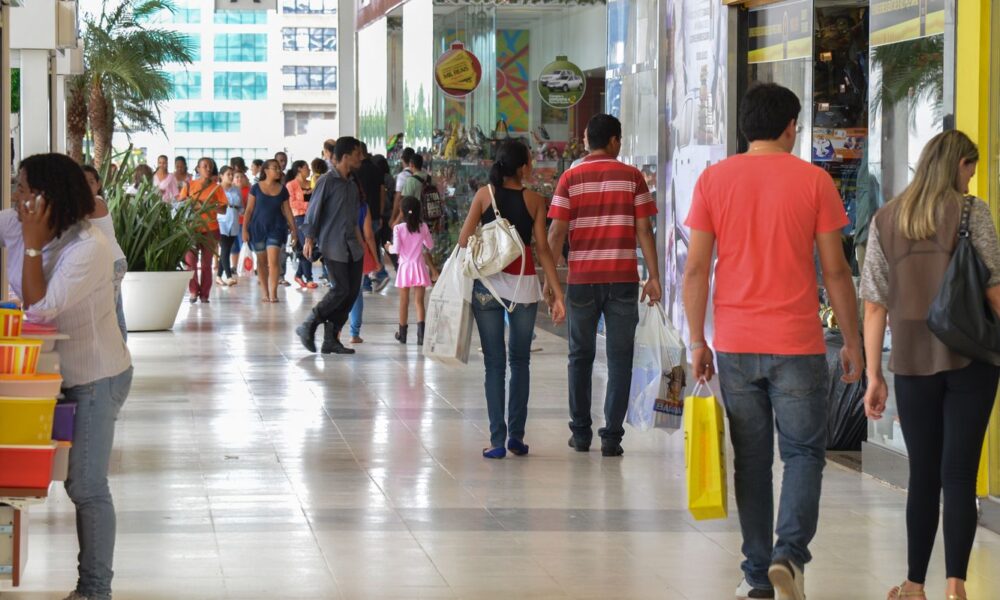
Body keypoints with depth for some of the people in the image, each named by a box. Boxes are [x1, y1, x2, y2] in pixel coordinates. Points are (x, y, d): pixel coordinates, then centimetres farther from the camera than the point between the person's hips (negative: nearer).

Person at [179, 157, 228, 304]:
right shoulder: (190, 186, 7)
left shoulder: (216, 188, 6)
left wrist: (208, 207, -14)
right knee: (190, 260, -8)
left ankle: (204, 293, 8)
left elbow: (223, 209, 3)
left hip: (210, 229, 0)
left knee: (206, 263, 2)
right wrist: (191, 204, -14)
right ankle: (193, 290, 6)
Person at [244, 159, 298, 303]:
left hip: (276, 228, 0)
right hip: (258, 227, 0)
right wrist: (245, 229, -3)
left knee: (273, 260, -12)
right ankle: (265, 293, 15)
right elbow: (249, 210, 1)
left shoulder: (282, 190, 4)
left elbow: (287, 210, 9)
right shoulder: (256, 188, -1)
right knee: (261, 261, 7)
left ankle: (273, 292, -12)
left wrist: (294, 228, 6)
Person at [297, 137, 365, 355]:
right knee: (340, 290, -13)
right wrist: (309, 239, -13)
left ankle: (331, 339, 9)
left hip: (352, 246, 8)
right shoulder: (327, 181, -10)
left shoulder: (352, 183, 13)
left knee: (352, 291, 3)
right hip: (333, 245, -8)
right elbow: (313, 212, -9)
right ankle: (308, 327, 2)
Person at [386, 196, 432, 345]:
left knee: (404, 302, 9)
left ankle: (402, 334, 18)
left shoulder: (398, 228, -8)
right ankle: (421, 332, -17)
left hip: (404, 266, -1)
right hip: (419, 266, 1)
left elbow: (396, 249, -12)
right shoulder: (423, 227, -2)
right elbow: (430, 245, 8)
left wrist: (389, 247, 9)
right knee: (419, 300, -1)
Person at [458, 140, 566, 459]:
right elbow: (543, 248, -4)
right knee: (520, 360, 14)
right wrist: (557, 293, -2)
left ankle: (498, 439, -2)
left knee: (494, 363, 4)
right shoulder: (534, 200, 0)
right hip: (524, 284, 0)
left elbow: (464, 240, -3)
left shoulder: (485, 194, 1)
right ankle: (516, 435, 9)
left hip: (488, 284, 0)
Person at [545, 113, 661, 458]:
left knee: (581, 356, 13)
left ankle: (581, 432, 16)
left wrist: (550, 277, 4)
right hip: (623, 278, -1)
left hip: (582, 279, 1)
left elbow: (557, 232, -2)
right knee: (619, 358, 3)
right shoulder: (631, 177, 1)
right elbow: (644, 230, -2)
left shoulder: (570, 179, 1)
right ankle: (611, 436, -2)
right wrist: (654, 276, 2)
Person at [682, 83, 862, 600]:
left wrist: (697, 341, 9)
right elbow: (835, 270, -2)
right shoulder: (813, 180, -3)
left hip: (735, 344, 2)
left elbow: (696, 268, 0)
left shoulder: (713, 180, 2)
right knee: (803, 452, 8)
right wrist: (852, 341, 7)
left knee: (751, 460, 11)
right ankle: (790, 552, -12)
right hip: (797, 344, -2)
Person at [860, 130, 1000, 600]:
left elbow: (874, 306, 5)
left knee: (922, 475, 12)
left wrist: (874, 376, 8)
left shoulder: (885, 220, 7)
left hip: (912, 363, 3)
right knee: (959, 474, 0)